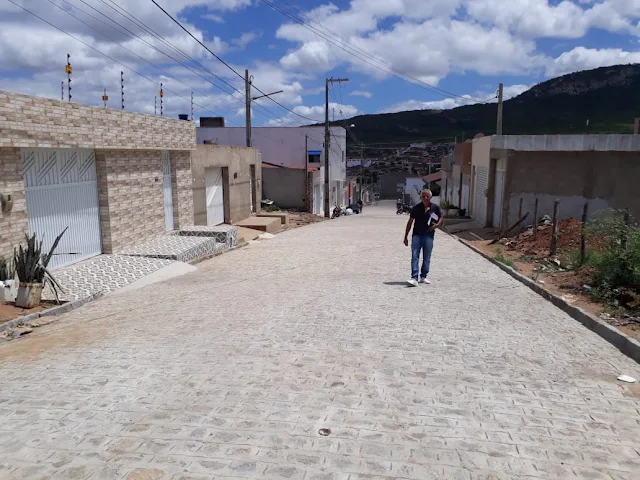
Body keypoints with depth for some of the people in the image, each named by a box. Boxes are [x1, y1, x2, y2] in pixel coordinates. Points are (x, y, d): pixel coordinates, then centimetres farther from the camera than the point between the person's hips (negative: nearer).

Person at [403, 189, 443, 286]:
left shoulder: (435, 208, 1)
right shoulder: (416, 208, 1)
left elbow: (441, 218, 14)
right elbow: (410, 222, 7)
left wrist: (437, 225, -10)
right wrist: (406, 236, 5)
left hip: (429, 236, 1)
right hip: (417, 235, -1)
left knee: (427, 258, 9)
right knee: (415, 257, -10)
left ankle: (423, 277, 24)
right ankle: (414, 279, -13)